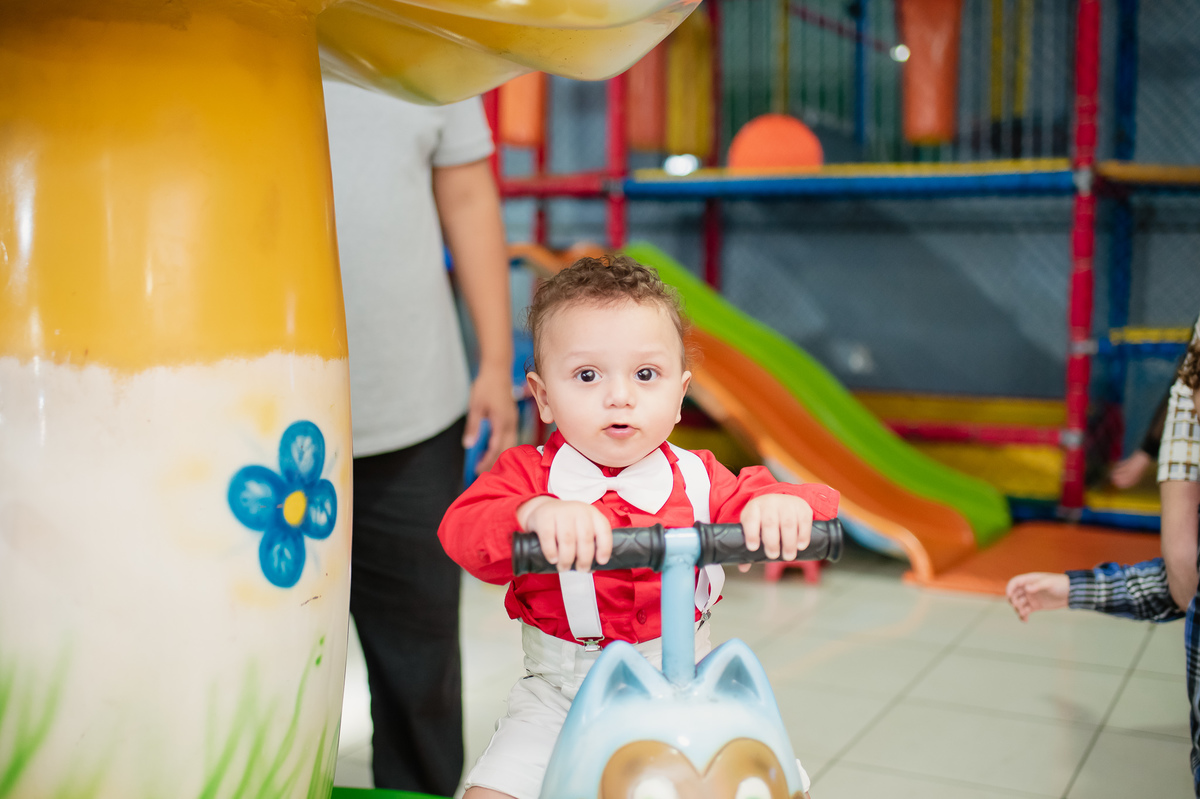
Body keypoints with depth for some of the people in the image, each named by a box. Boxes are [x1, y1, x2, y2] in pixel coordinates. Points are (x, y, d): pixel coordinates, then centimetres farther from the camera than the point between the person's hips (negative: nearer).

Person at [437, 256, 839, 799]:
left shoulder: (696, 479, -2)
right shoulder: (529, 475, -7)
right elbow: (461, 529, -26)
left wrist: (781, 505, -30)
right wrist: (535, 513, -46)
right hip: (561, 696, -1)